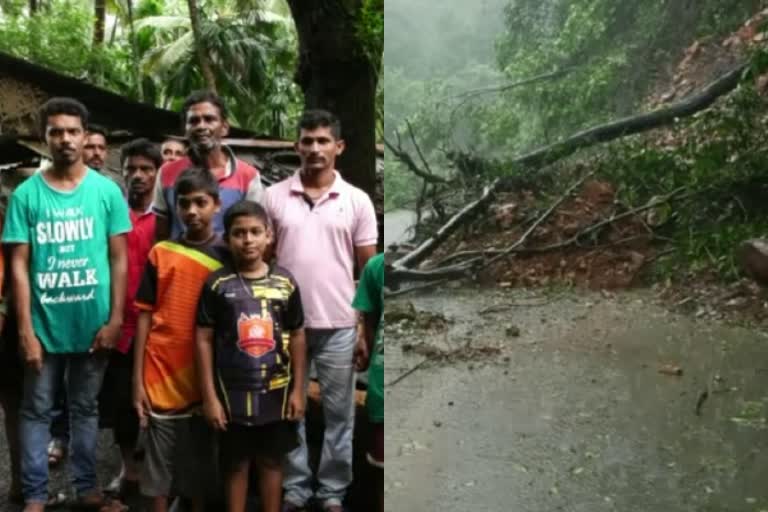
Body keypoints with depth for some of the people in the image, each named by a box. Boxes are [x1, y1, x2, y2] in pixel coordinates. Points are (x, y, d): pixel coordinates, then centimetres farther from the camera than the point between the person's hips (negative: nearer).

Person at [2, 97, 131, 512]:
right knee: (36, 411, 9)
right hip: (44, 325, 0)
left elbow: (119, 260, 1)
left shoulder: (107, 191, -1)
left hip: (93, 324, 1)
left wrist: (115, 320, -4)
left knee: (85, 408, 14)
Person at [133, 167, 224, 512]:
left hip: (206, 376, 1)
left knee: (201, 460, 13)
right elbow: (145, 315, 2)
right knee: (159, 462, 8)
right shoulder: (161, 253, 1)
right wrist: (138, 378, -2)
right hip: (161, 375, 0)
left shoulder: (227, 257, 2)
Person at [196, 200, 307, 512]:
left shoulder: (285, 282, -2)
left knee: (271, 461, 15)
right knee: (236, 465, 11)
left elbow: (297, 337, 4)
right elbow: (204, 340, -5)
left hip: (276, 391, 2)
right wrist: (209, 396, -7)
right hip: (233, 393, -2)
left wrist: (298, 389, 2)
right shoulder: (217, 284, -7)